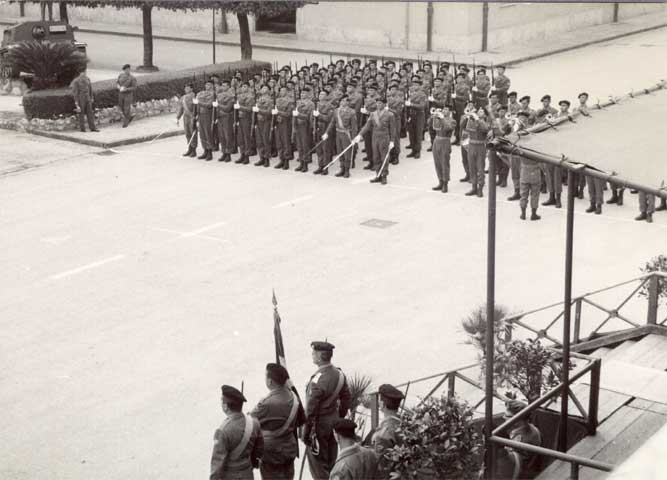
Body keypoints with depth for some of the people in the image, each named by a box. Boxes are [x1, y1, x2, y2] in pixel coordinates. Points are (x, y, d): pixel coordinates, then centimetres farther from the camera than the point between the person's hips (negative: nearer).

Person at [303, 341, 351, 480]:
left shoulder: (317, 380, -26)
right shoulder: (339, 374, -2)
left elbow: (311, 409, -21)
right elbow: (346, 399, 9)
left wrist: (306, 432, -13)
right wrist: (340, 419, 21)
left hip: (320, 425, -7)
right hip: (334, 422, 7)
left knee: (318, 463, 6)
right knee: (332, 460, 19)